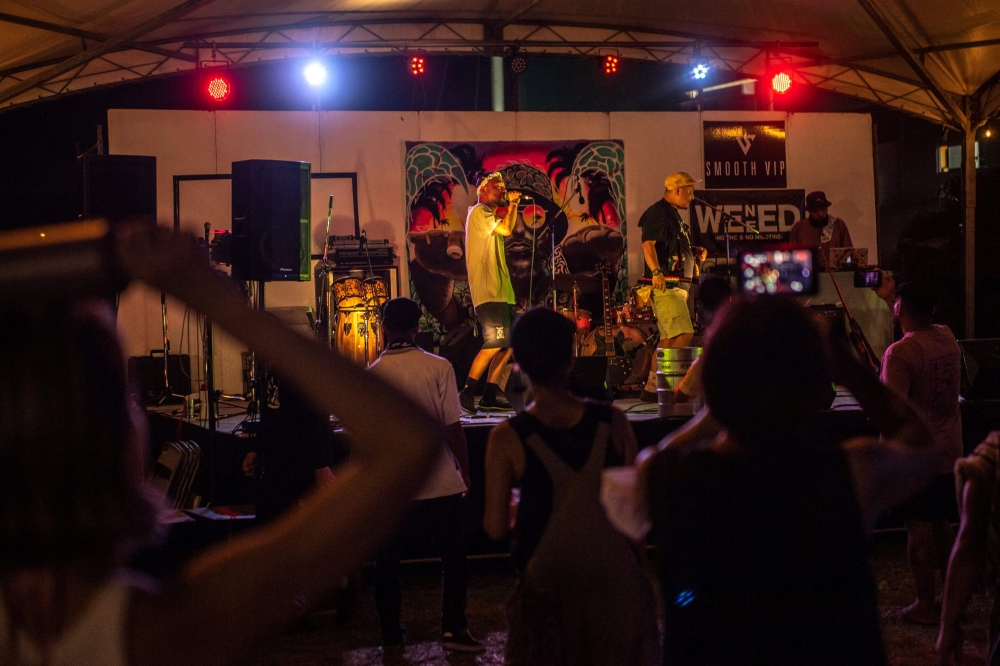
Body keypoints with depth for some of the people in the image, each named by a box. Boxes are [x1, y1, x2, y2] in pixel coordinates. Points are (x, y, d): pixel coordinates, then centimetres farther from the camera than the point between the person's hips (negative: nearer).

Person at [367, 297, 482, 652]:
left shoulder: (372, 374, -5)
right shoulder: (439, 367, -10)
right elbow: (453, 427, -10)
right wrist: (465, 472, 4)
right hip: (440, 483, -2)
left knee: (387, 560, 14)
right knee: (454, 557, 13)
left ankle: (390, 632, 21)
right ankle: (453, 629, 10)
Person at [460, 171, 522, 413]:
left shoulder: (489, 214, 23)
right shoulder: (479, 212, -7)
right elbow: (506, 229, -14)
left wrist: (513, 205, 16)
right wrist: (511, 205, 2)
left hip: (499, 291, 10)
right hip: (488, 291, -10)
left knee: (509, 342, 7)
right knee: (496, 343, -16)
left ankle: (491, 395, 9)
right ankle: (467, 392, -12)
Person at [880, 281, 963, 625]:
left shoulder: (900, 352, -21)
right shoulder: (948, 338, 1)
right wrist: (890, 294, 34)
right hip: (950, 454, 7)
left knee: (919, 531, 4)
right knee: (942, 526, 19)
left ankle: (926, 606, 13)